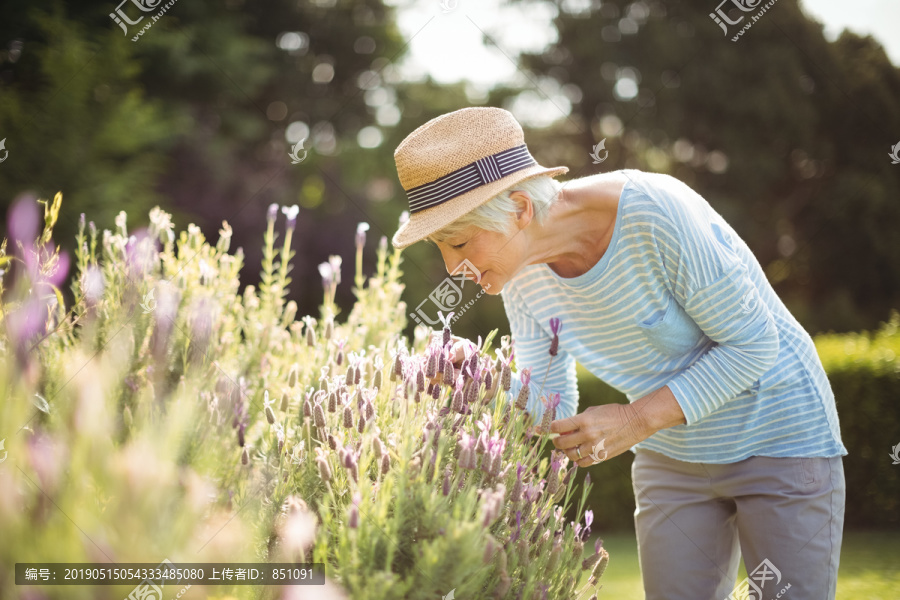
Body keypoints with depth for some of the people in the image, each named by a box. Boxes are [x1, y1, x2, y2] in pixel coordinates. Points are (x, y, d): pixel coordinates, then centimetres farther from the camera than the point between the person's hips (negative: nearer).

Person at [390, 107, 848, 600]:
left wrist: (637, 420, -29)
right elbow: (544, 402, -1)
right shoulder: (523, 273, -10)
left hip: (779, 439, -5)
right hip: (670, 458, 5)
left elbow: (754, 344, -22)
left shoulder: (658, 214, -29)